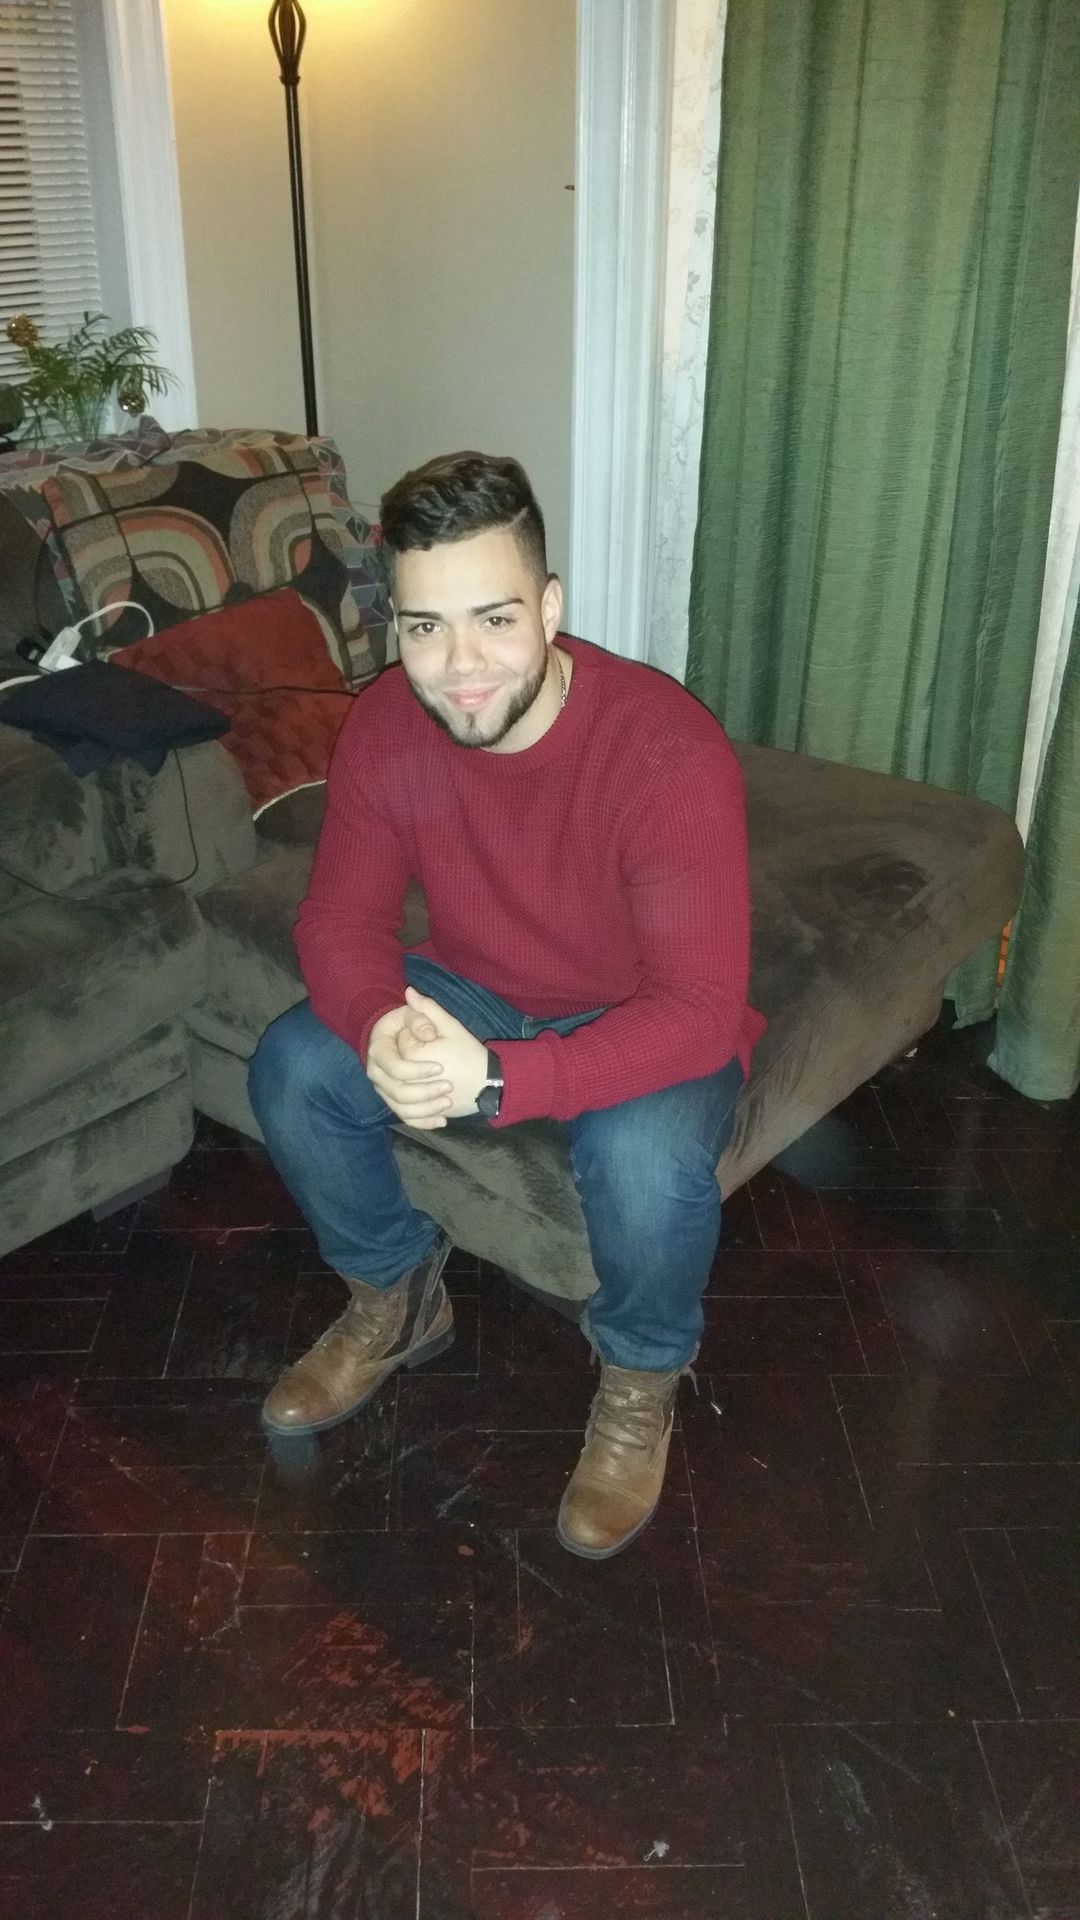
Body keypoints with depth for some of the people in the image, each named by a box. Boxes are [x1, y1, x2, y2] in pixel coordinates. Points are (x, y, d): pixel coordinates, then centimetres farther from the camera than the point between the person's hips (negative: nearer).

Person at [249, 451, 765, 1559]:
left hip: (646, 1029, -4)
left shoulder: (668, 750, -31)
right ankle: (396, 1301, 13)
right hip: (473, 998, 5)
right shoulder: (383, 725, -15)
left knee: (646, 1154, -35)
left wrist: (496, 1082, -44)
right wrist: (384, 1031, -32)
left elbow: (696, 1009, -33)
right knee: (293, 1067, -14)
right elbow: (341, 918, -9)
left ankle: (640, 1382, 0)